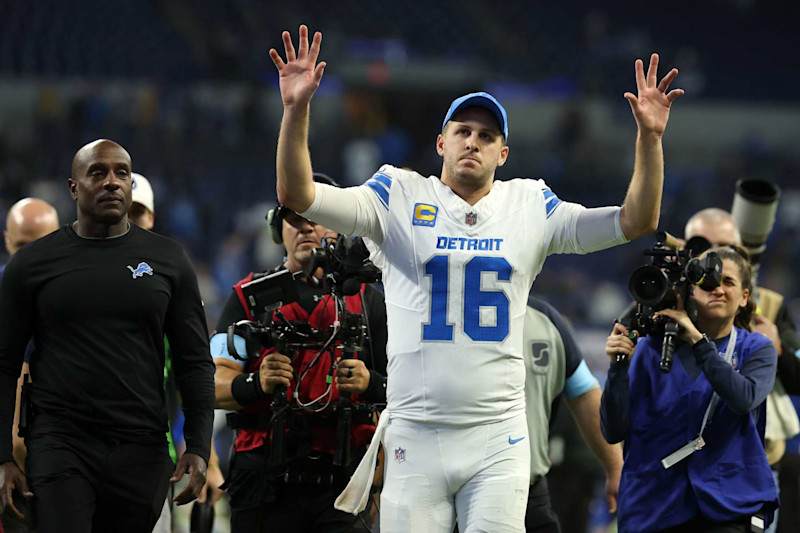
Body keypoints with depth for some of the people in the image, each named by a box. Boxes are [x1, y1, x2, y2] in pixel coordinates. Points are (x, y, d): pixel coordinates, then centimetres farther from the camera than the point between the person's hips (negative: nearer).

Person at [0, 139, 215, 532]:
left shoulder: (167, 261, 7)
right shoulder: (33, 263, 3)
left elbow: (195, 362, 9)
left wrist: (198, 447, -2)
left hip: (141, 452, 2)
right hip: (60, 442, -2)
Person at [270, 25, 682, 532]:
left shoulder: (530, 206, 11)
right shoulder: (400, 197, 6)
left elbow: (637, 221, 6)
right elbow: (298, 195, -4)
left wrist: (650, 136, -6)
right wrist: (297, 110, -17)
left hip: (498, 441, 1)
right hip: (416, 432, -1)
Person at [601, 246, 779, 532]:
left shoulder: (757, 349, 6)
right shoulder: (654, 346, 5)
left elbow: (744, 399, -16)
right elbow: (614, 431, 1)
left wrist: (697, 339, -17)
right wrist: (618, 367, -13)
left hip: (729, 507, -1)